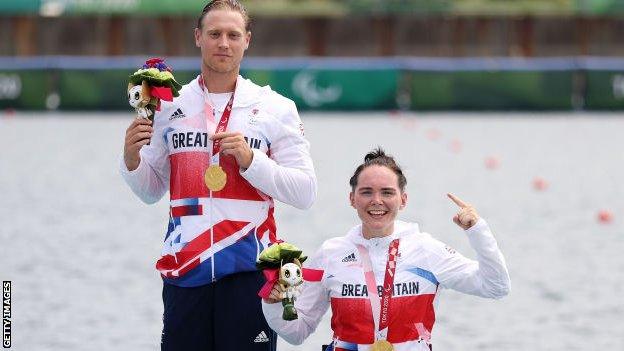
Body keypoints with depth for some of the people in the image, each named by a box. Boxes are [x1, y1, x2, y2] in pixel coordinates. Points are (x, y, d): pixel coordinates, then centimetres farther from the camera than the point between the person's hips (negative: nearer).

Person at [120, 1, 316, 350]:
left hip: (249, 269, -2)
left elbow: (305, 192, -2)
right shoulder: (171, 106, 10)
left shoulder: (275, 108, 3)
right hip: (184, 269, 2)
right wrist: (132, 160, -4)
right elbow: (151, 191, 16)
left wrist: (250, 160, -14)